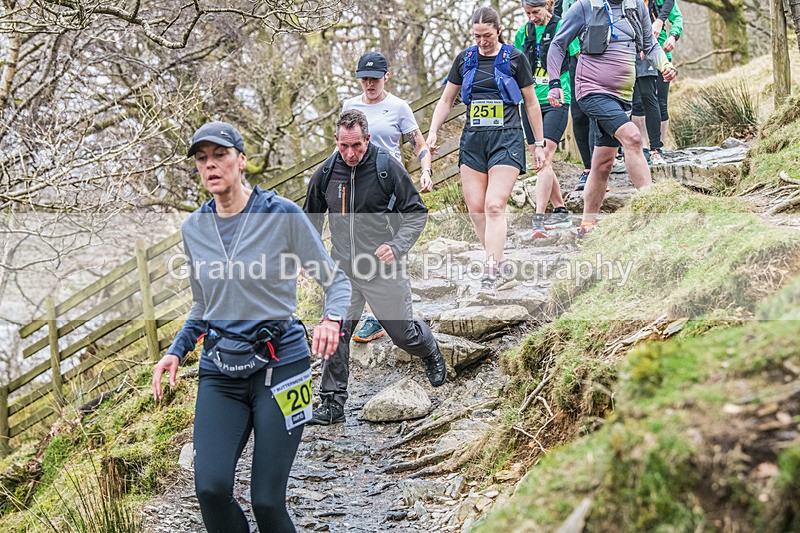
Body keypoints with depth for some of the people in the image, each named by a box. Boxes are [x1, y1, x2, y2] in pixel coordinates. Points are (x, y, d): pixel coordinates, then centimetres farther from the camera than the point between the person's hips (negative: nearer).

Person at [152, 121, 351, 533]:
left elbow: (336, 280, 1)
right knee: (210, 487, -17)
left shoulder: (282, 214, -5)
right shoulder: (193, 228, 9)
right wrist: (176, 350, 5)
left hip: (279, 364, -3)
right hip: (220, 373, 3)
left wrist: (331, 319, -20)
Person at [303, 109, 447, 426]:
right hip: (343, 270, 2)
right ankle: (332, 403, 3)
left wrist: (397, 246, -19)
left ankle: (430, 352, 43)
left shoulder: (388, 168, -11)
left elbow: (416, 213, -4)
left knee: (404, 333, 8)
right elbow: (311, 220, 17)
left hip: (384, 269, -2)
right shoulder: (325, 173, 0)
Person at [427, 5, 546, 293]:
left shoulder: (515, 58, 1)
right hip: (472, 140, 4)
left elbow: (531, 102, 7)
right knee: (475, 207, -1)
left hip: (506, 139, -4)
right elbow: (446, 100, 16)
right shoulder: (464, 59, 8)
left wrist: (539, 143, 7)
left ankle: (491, 272, -16)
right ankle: (500, 262, 14)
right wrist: (433, 133, 4)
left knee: (494, 205, -16)